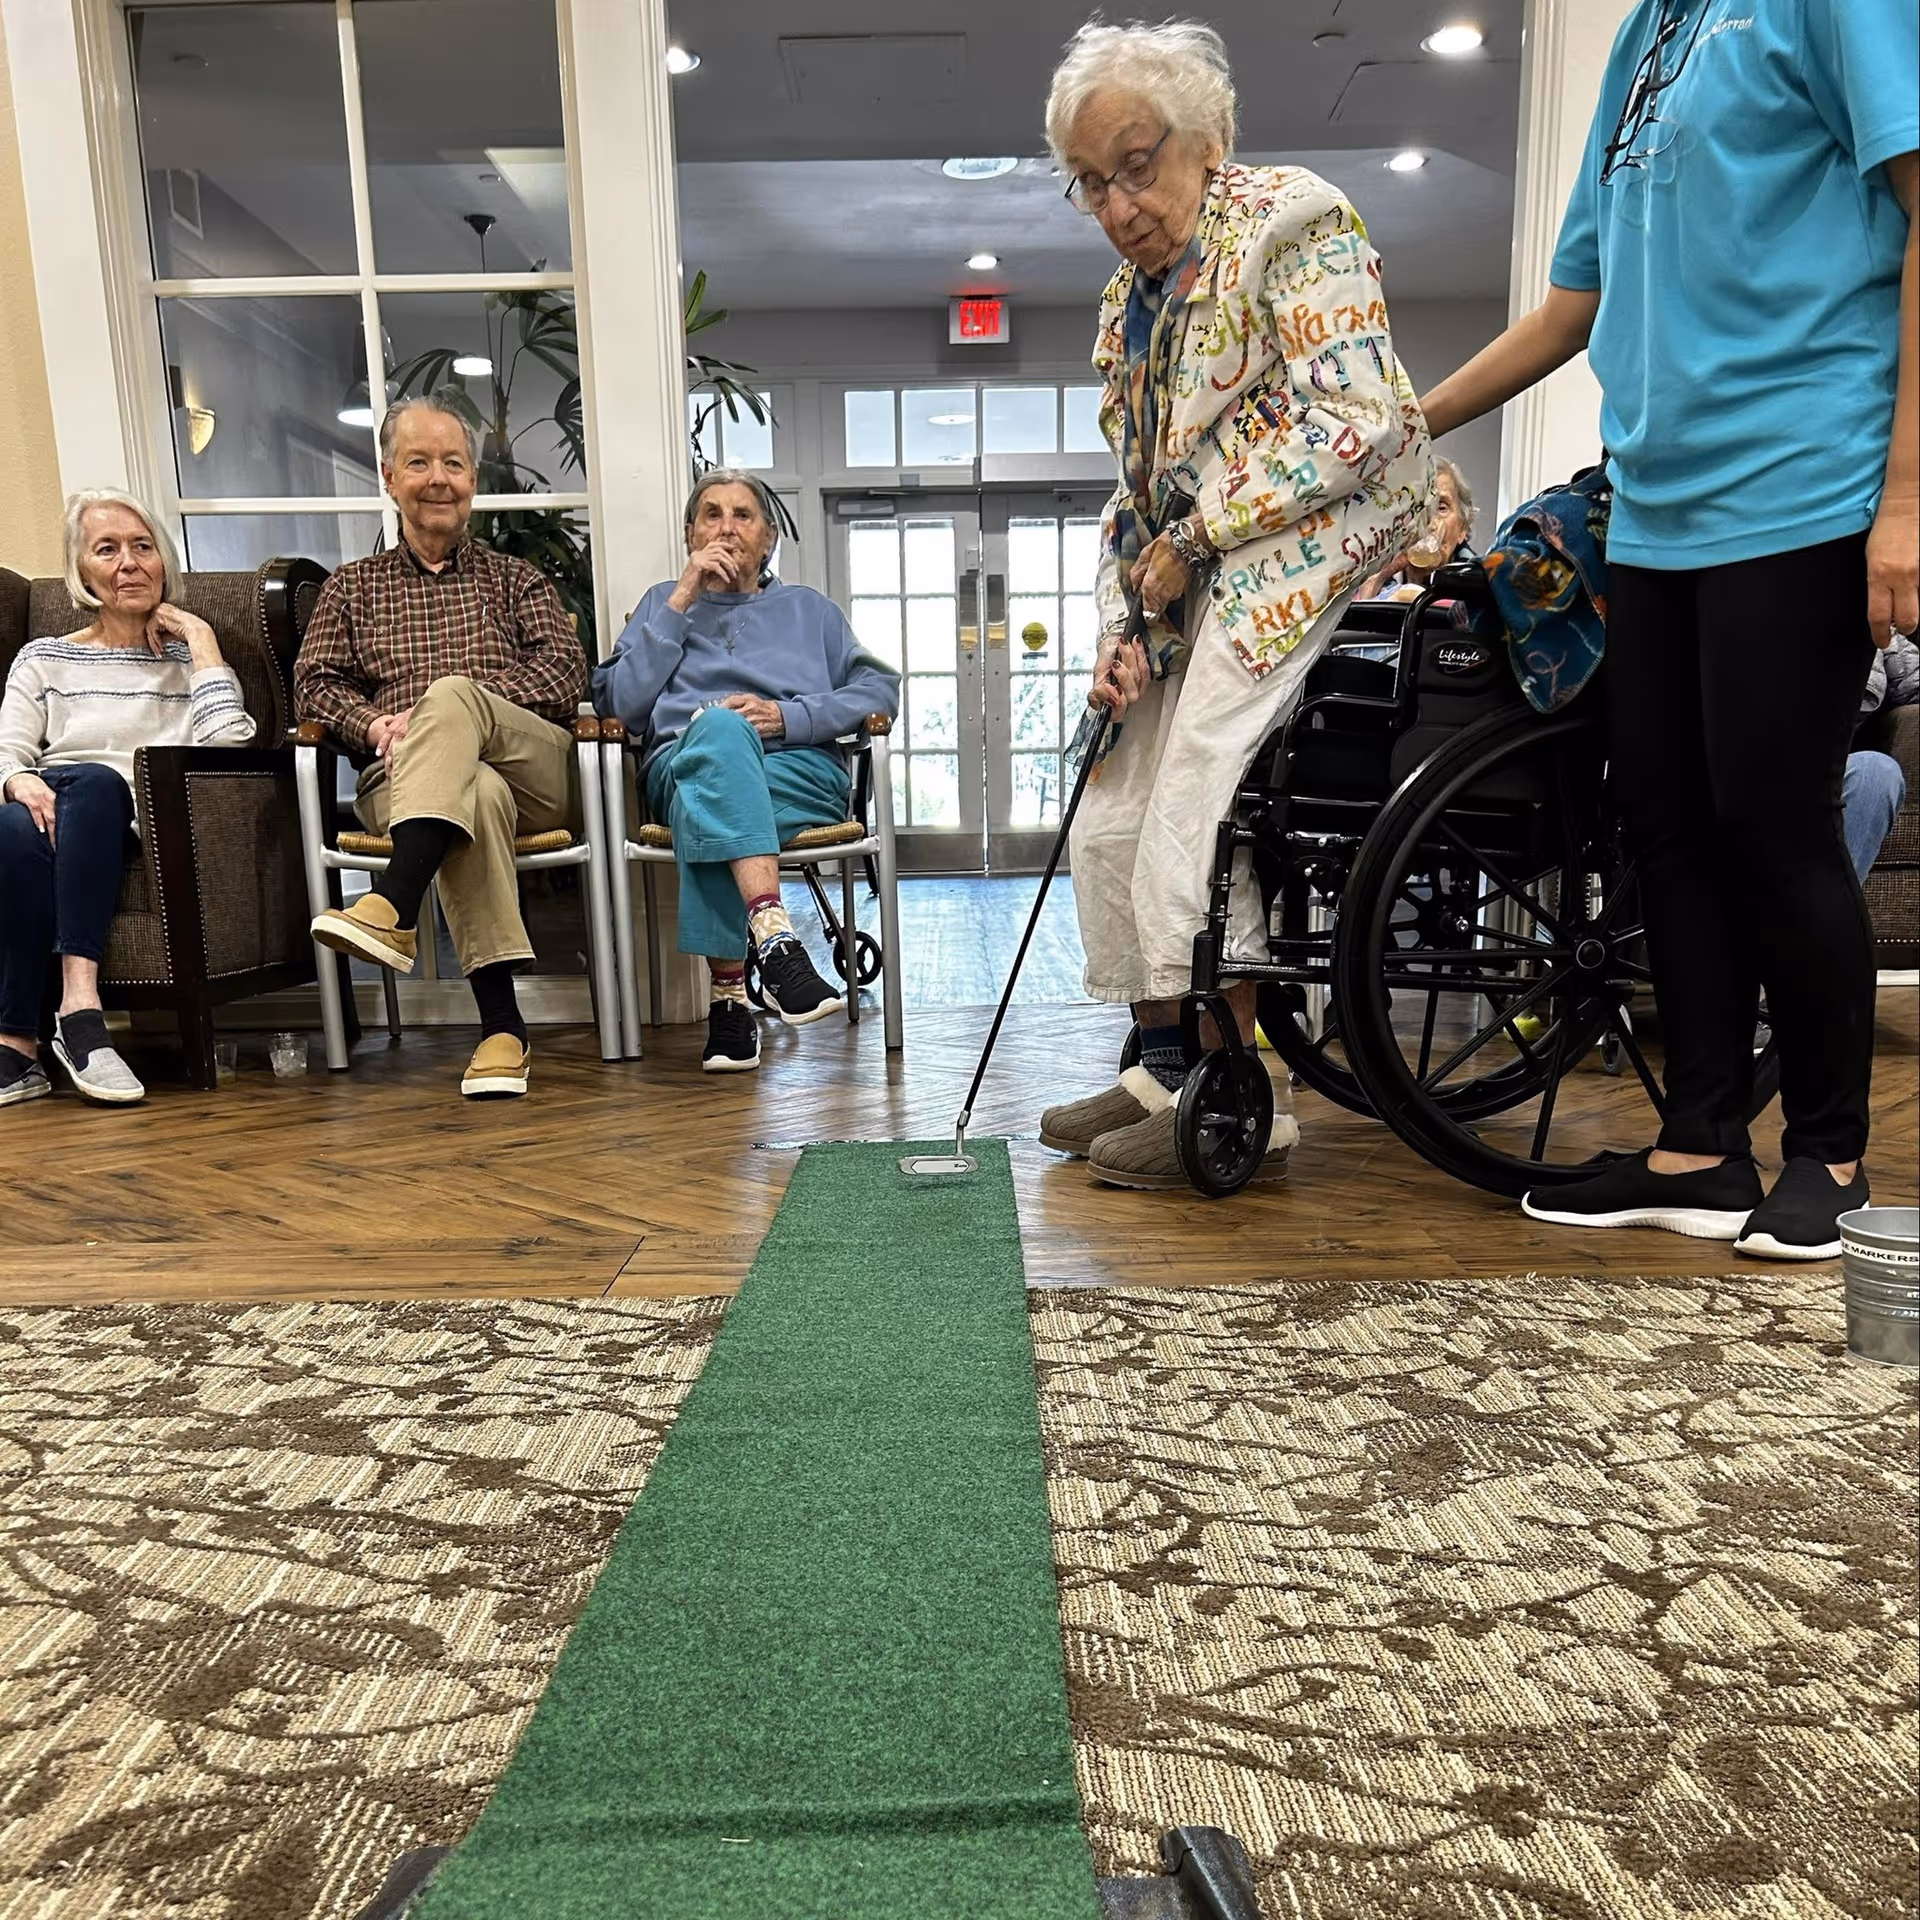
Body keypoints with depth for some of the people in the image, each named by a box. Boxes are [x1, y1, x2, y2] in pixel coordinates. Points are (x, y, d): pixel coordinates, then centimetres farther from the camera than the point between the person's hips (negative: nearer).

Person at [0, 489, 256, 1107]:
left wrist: (201, 640, 4)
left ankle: (76, 1001, -43)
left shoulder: (188, 656, 20)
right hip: (52, 817, 1)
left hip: (139, 828, -1)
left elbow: (228, 742, -2)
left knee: (95, 783, -36)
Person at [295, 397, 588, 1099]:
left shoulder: (517, 580, 25)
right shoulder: (352, 586, 29)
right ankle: (502, 1025, -44)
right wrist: (374, 723, -8)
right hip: (401, 780, 0)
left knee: (450, 693, -33)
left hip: (535, 772, 0)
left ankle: (392, 909, -45)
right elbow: (313, 682, 17)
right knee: (477, 791, -38)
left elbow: (565, 672, 6)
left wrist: (436, 710, -7)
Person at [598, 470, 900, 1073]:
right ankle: (774, 938, -55)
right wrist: (682, 599, 7)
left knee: (709, 807, -37)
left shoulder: (809, 609, 31)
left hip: (798, 769, 1)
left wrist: (790, 715, -5)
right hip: (683, 762, 0)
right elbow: (620, 703, 10)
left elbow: (881, 689, 13)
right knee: (717, 728, -39)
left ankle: (730, 993, -46)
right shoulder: (662, 603, 30)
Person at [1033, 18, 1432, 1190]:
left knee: (1189, 824, -22)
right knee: (1110, 825, 2)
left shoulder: (1293, 219, -4)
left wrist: (1195, 535, -14)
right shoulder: (1129, 301, 19)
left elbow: (1356, 421, -16)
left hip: (1314, 545, -9)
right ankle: (1164, 1071, 12)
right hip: (1197, 577, 9)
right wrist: (1126, 632, 3)